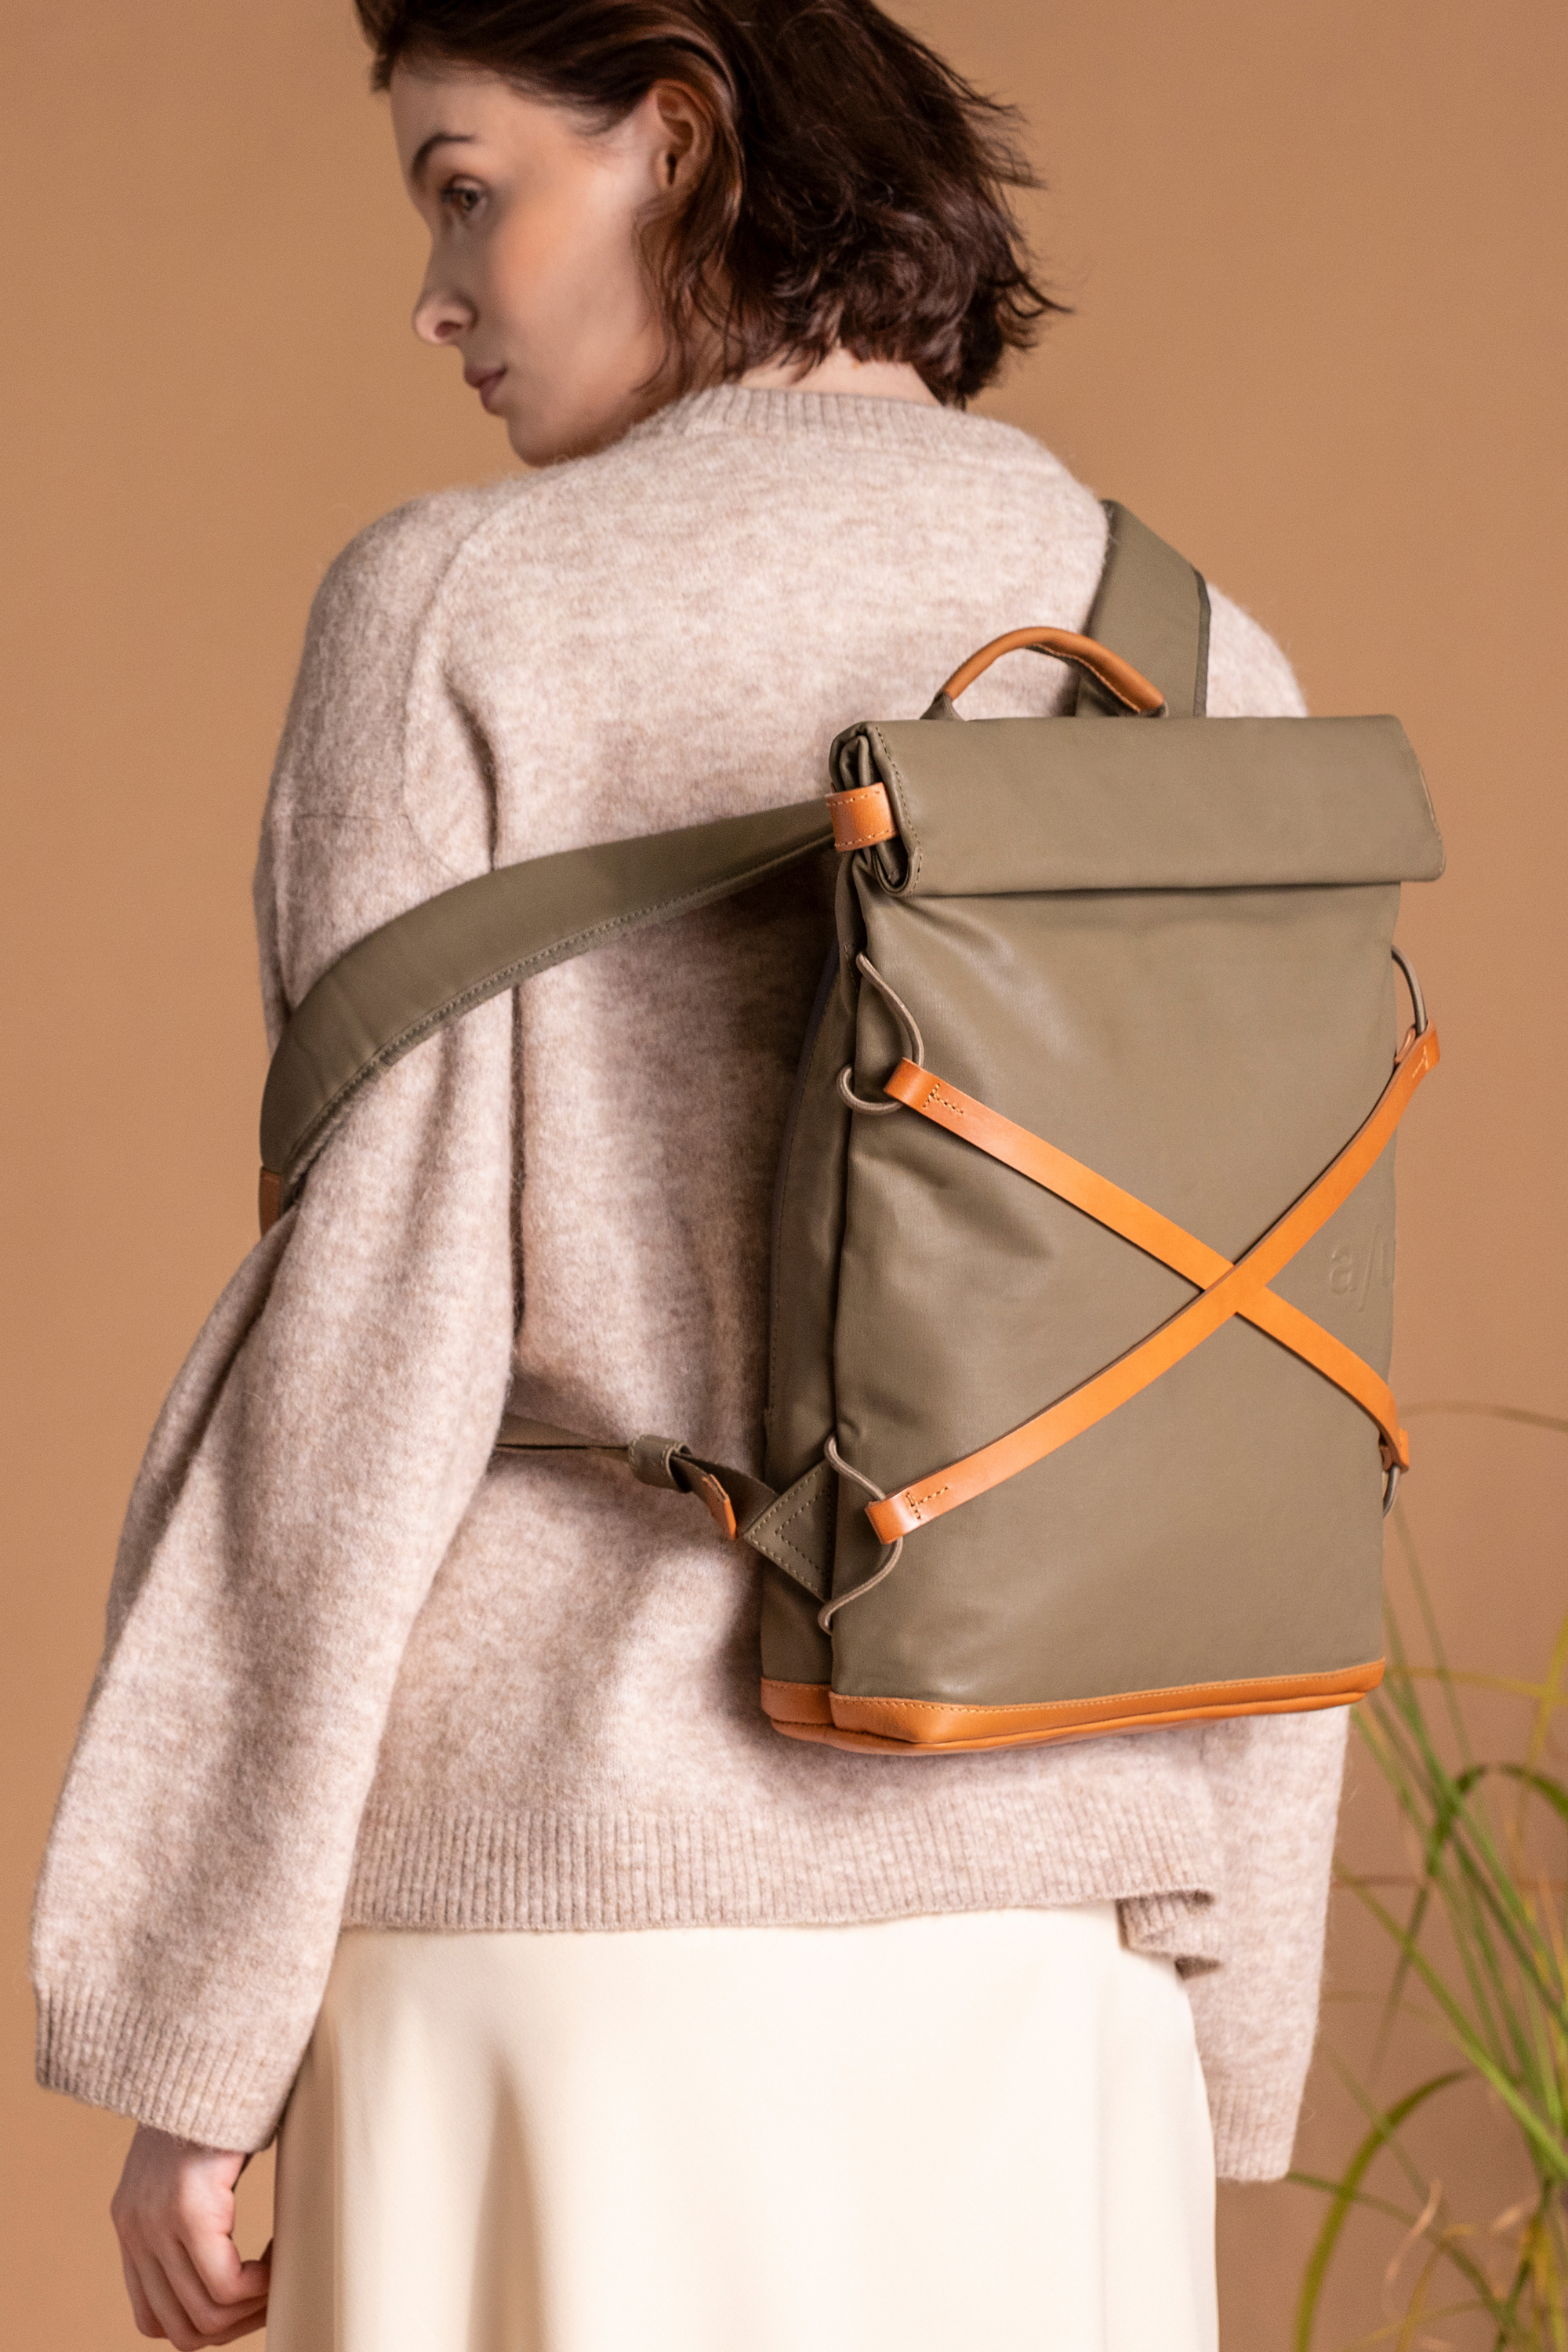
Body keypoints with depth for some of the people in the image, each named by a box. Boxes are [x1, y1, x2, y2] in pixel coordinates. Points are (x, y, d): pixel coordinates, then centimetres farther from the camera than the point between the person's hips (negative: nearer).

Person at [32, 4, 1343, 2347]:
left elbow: (370, 1343, -13)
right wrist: (1207, 2062, 14)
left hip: (574, 1917, -4)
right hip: (1010, 1929, 4)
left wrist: (186, 2044, -6)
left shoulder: (466, 613, -8)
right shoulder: (1208, 683, 5)